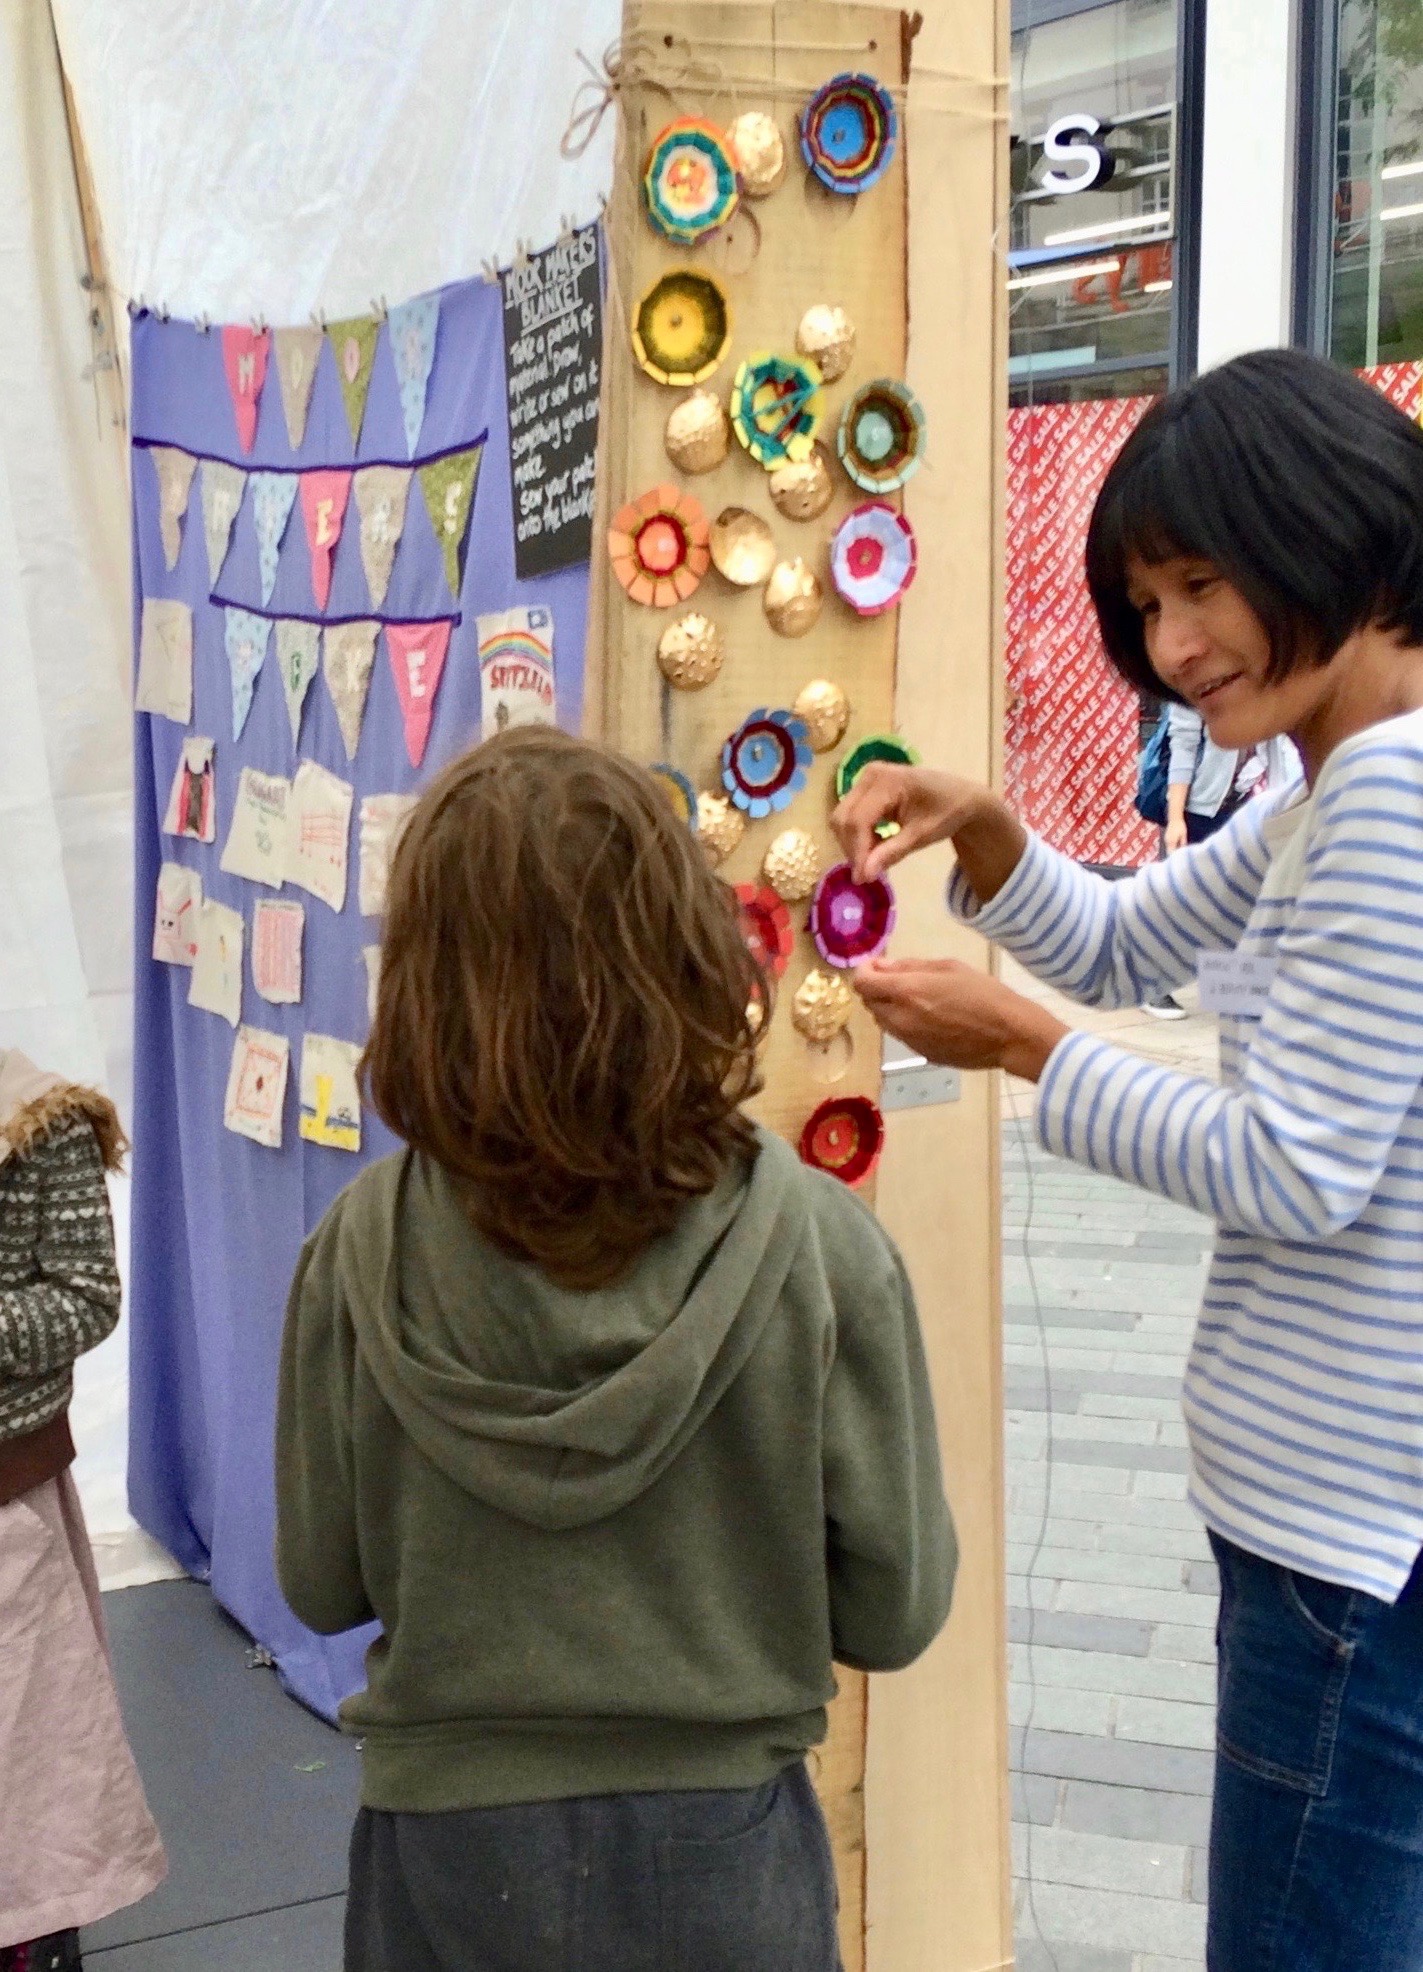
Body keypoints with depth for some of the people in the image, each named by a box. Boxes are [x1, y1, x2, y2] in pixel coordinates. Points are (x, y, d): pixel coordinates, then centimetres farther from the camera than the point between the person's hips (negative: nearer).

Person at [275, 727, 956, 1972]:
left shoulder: (366, 1256, -17)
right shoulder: (818, 1247, -20)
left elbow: (322, 1585, -4)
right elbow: (894, 1609, -10)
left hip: (448, 1849, 1)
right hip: (717, 1842, 0)